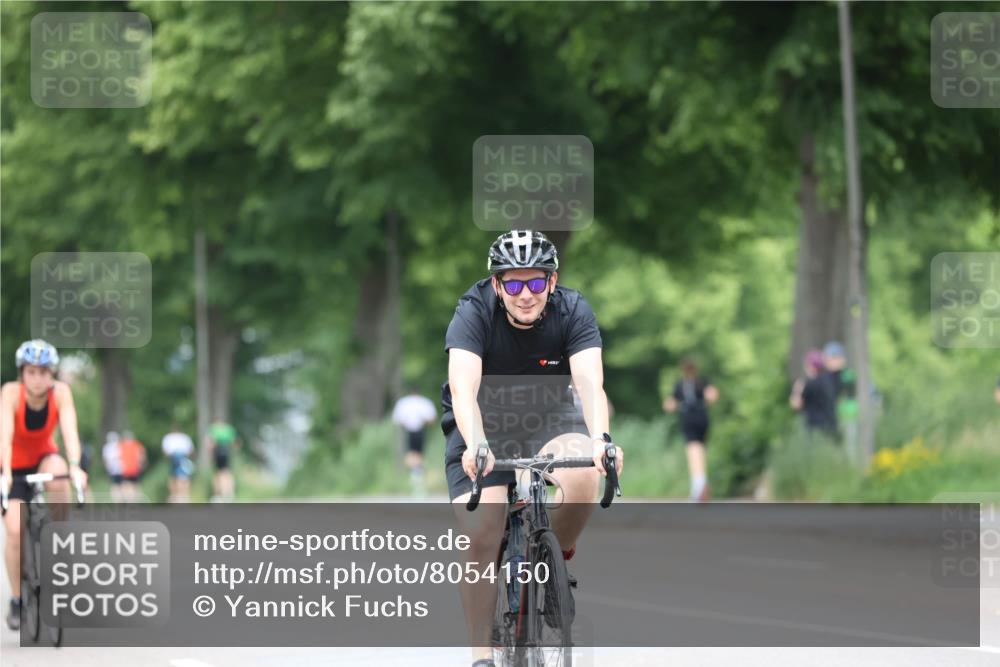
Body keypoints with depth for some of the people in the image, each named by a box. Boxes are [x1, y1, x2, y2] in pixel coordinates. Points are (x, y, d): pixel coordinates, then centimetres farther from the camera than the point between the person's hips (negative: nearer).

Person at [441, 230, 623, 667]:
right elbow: (463, 389, -38)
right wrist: (476, 446, -57)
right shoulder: (473, 313, -24)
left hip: (549, 417, 1)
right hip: (482, 425, -1)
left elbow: (590, 383, -33)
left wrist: (600, 441, -52)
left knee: (584, 473, -32)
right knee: (481, 539, -19)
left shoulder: (573, 312, -20)